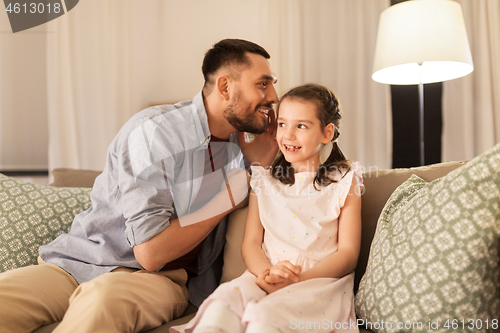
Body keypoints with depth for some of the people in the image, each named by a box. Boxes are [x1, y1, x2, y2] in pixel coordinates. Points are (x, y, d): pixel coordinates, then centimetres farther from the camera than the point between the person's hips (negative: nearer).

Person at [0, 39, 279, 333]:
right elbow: (150, 252, -19)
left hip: (163, 279, 3)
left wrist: (261, 160, -2)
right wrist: (230, 196, -11)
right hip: (85, 263, -2)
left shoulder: (237, 140, 6)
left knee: (104, 296, -33)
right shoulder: (154, 131, -14)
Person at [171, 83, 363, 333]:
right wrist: (266, 273, -14)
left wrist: (299, 280, -15)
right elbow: (251, 242, 10)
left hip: (321, 281, -2)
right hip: (266, 279, 3)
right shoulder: (264, 180, 15)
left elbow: (348, 253, 0)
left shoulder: (345, 182, 6)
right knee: (223, 300, -31)